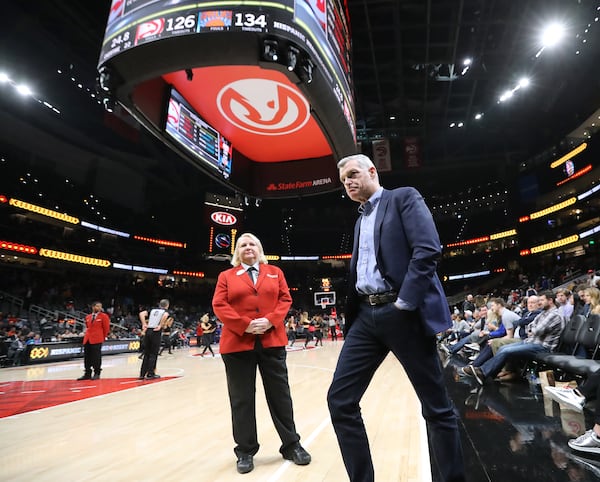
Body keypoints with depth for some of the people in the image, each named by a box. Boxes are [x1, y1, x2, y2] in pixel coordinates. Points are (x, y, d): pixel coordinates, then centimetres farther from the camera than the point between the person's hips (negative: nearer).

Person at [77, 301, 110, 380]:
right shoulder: (87, 317, 12)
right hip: (87, 339, 5)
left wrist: (102, 337, 7)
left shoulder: (104, 316, -3)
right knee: (87, 357, 8)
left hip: (97, 340, -5)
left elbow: (106, 328, 0)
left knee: (96, 357, -1)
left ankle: (97, 374, 10)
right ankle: (87, 374, 18)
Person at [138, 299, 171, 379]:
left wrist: (144, 324, 4)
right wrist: (160, 325, -13)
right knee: (153, 354, 4)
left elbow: (141, 314, 6)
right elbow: (165, 315, -20)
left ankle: (142, 374, 17)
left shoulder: (152, 310, 20)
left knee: (146, 354, 13)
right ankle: (150, 374, 8)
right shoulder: (166, 311, 6)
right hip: (156, 333, -5)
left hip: (148, 331, 5)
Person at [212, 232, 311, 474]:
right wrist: (244, 325, -14)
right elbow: (219, 306, -3)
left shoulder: (275, 272, 12)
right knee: (242, 399, 8)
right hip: (237, 343, -1)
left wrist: (270, 320, -12)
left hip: (272, 341, 1)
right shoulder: (226, 276, 7)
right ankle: (245, 451, 25)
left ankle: (291, 445, 25)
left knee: (280, 393, 10)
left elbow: (285, 299, 5)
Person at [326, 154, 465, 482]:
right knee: (339, 400, 3)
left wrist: (403, 303, -18)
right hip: (366, 316, 7)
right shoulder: (360, 221, 22)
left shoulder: (404, 198, 2)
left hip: (402, 314, -7)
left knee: (436, 406, 6)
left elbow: (428, 249, -13)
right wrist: (349, 316, 11)